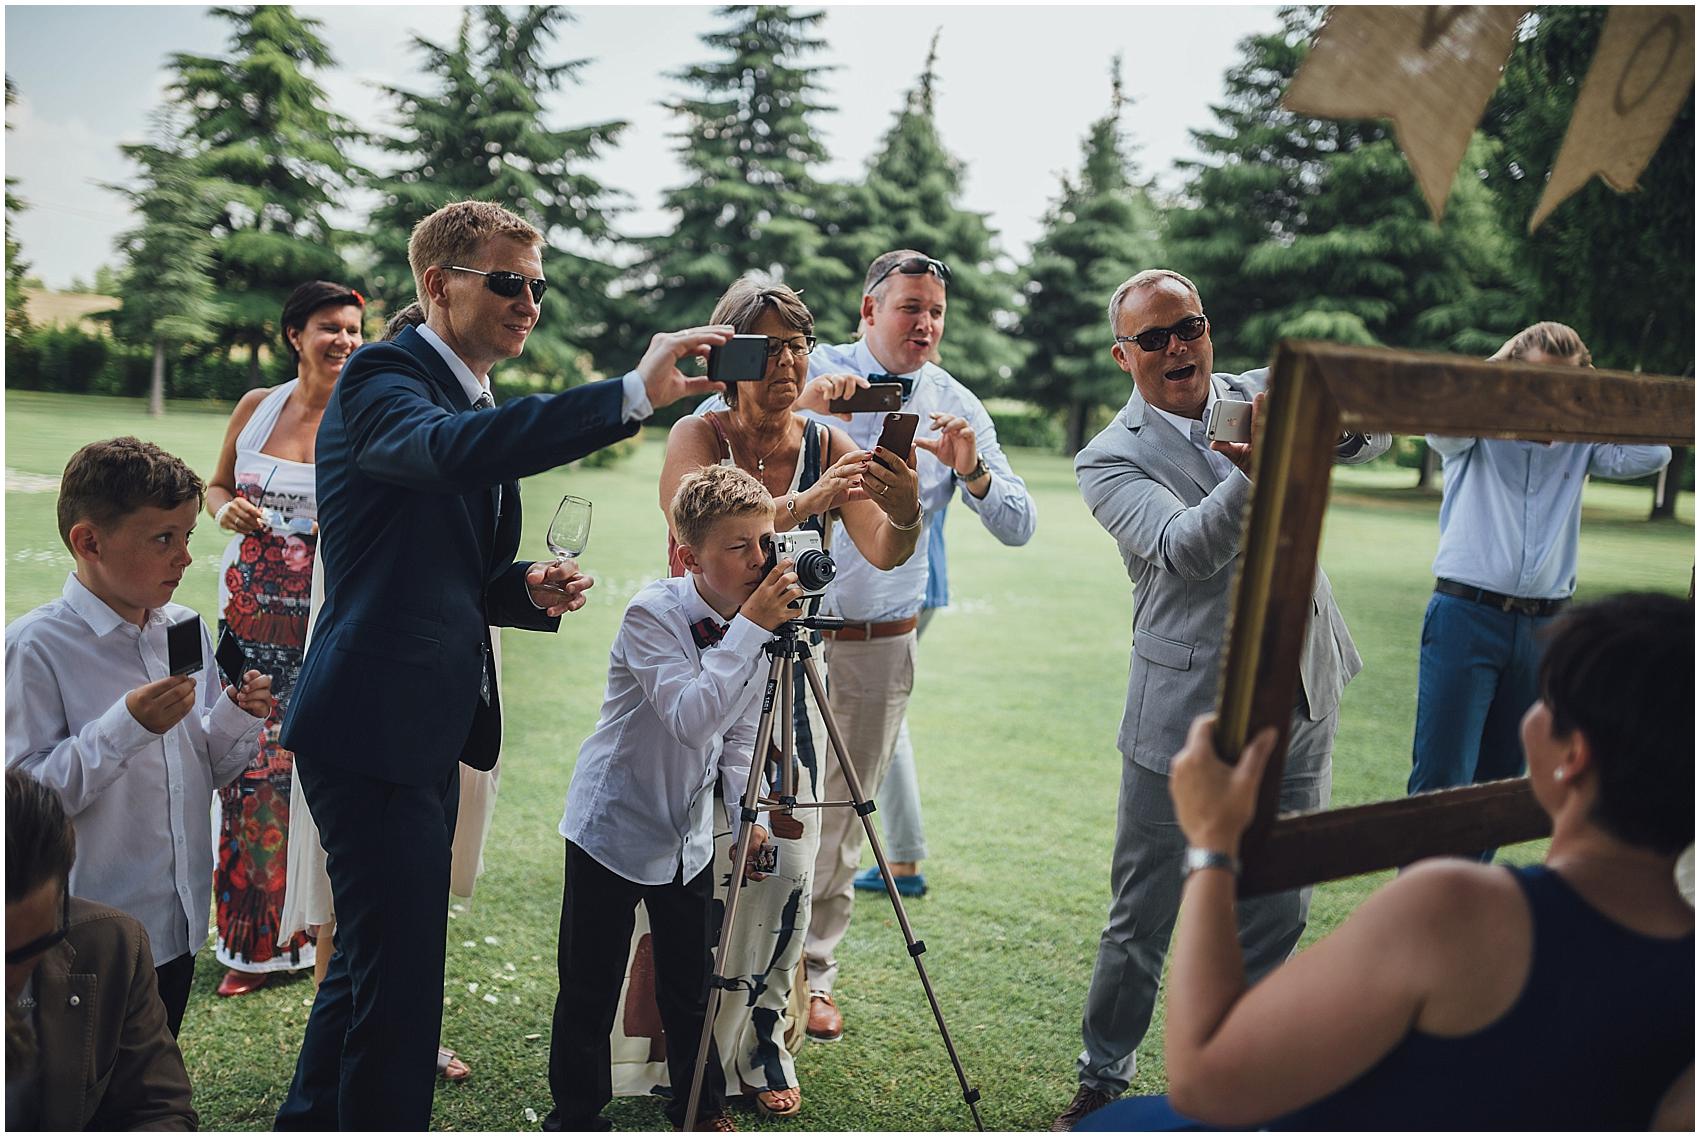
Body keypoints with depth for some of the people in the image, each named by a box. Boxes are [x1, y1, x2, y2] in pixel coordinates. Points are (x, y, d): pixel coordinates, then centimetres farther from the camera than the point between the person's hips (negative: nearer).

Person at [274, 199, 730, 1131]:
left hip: (427, 724, 10)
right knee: (399, 971, -5)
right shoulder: (380, 381, -12)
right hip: (372, 724, -10)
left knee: (374, 955, 22)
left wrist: (532, 590, 0)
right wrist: (633, 394, -43)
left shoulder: (479, 402, 16)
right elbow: (449, 449, -37)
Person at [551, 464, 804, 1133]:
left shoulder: (753, 623, -1)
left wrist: (748, 812, -1)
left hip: (689, 831, 6)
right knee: (590, 989, 3)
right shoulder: (651, 615, -21)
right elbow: (692, 717, -36)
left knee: (691, 985, 13)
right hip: (615, 826, -5)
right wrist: (750, 628, -38)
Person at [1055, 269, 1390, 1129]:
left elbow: (1372, 439, -2)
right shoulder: (1109, 461, -7)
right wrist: (1256, 471, -40)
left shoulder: (1260, 394, 7)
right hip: (1186, 721, -4)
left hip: (1302, 704, 4)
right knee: (1142, 923, 7)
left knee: (1276, 914, 14)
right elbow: (1184, 548, -22)